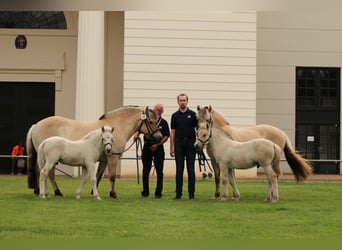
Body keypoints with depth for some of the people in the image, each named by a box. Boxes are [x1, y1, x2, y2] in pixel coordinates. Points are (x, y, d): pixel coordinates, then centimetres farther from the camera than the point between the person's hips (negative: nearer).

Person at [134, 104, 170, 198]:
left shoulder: (163, 122, 3)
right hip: (147, 147, 1)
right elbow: (139, 129, 5)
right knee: (145, 170, 3)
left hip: (158, 147, 0)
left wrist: (157, 144, -12)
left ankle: (158, 192, 9)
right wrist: (136, 135, -18)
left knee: (159, 171, 1)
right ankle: (145, 192, 11)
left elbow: (166, 136, -1)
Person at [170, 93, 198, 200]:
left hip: (190, 145, -2)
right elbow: (172, 132, 8)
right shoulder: (175, 116, 7)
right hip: (179, 145, 2)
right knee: (179, 170, 2)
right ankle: (178, 193, 6)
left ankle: (191, 194, 3)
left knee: (190, 170, 0)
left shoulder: (192, 114, 2)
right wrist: (171, 148, 4)